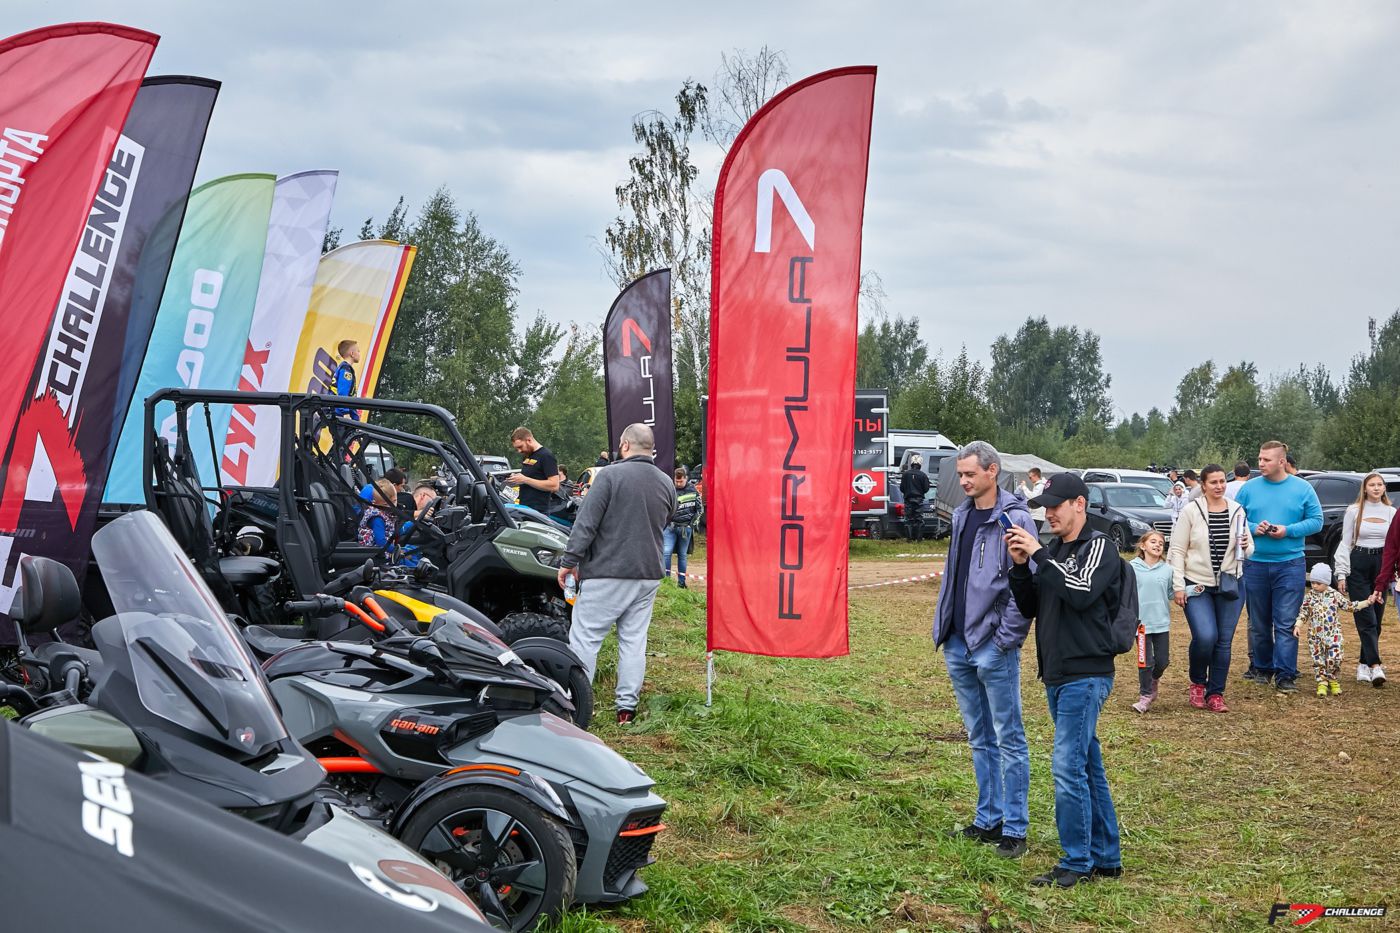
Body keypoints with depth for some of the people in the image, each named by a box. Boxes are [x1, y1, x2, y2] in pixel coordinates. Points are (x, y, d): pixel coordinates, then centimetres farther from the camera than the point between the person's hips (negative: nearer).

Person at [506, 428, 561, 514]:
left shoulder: (546, 456, -9)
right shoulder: (525, 456, 20)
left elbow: (554, 485, -17)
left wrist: (525, 480, -17)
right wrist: (515, 481, 9)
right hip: (523, 508, 9)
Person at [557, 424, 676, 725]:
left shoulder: (610, 475, -11)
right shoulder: (666, 484, 8)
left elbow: (586, 523, -13)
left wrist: (569, 561, -7)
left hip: (607, 573, -6)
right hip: (648, 575, 6)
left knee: (584, 639, -1)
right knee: (634, 641, 11)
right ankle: (627, 707, 13)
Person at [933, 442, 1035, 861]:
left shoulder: (1015, 519, -12)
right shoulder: (962, 515, 13)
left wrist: (1006, 637, -17)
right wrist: (942, 626, 13)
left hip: (993, 646, -8)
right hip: (957, 644, 8)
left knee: (1008, 739, 0)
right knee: (979, 738, 15)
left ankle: (1014, 829, 6)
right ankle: (988, 820, 24)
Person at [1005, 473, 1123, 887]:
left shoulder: (1098, 546, -6)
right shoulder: (1052, 550, 15)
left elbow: (1082, 592, -23)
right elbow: (1029, 608, 13)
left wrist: (1039, 555, -19)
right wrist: (1020, 566, -2)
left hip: (1086, 675, -8)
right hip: (1057, 675, 8)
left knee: (1068, 767, -11)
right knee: (1089, 767, 13)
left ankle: (1078, 863, -3)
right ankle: (1106, 857, 20)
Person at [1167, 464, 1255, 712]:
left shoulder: (1237, 511, 4)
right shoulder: (1191, 511, -6)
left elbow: (1249, 549, 12)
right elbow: (1177, 550, -5)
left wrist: (1246, 547, -12)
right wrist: (1178, 586, -10)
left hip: (1230, 585, 3)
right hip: (1197, 586, -3)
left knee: (1224, 642, 4)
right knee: (1205, 637, -17)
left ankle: (1216, 694, 15)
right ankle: (1197, 683, 10)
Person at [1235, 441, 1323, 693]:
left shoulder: (1303, 488, 1)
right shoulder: (1249, 488, 4)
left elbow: (1316, 521, 1)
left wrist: (1288, 531, -14)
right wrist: (1254, 529, -13)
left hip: (1290, 565, -2)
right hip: (1255, 565, 2)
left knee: (1286, 623, -6)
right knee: (1259, 623, 11)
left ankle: (1285, 675, -4)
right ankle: (1261, 668, 25)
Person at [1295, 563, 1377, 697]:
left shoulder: (1334, 595, 1)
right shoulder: (1309, 596, 2)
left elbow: (1349, 606, 9)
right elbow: (1303, 613, 4)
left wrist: (1367, 602, 6)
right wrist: (1298, 626, -10)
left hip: (1332, 634, -1)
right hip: (1315, 635, 1)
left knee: (1334, 658, -7)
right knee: (1318, 659, 1)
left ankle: (1333, 680, 13)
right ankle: (1322, 682, 11)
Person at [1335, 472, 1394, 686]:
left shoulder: (1391, 513, 8)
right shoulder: (1354, 511, 2)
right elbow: (1345, 543, 3)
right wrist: (1341, 574, -2)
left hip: (1382, 565, 3)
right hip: (1358, 565, -3)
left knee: (1376, 619, 4)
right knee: (1366, 619, -9)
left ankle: (1363, 664, 15)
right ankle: (1375, 666, -17)